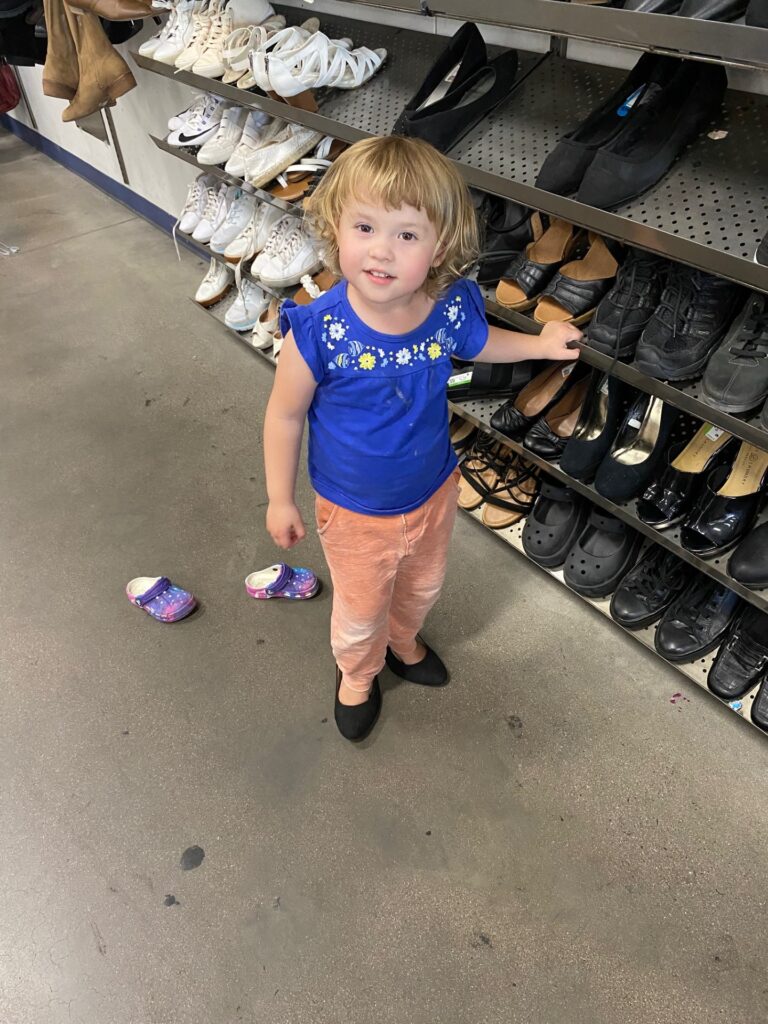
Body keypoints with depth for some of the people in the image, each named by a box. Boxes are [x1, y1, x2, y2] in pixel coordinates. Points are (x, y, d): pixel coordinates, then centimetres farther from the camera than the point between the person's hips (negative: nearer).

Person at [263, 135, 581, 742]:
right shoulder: (318, 330, -31)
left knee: (423, 587, 30)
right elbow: (285, 415, -16)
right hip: (355, 510, -3)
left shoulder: (453, 309, -20)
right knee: (360, 611, 21)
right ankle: (357, 674, 56)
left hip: (434, 491, 4)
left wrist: (542, 344, -2)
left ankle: (403, 640, 66)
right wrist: (281, 500, -8)